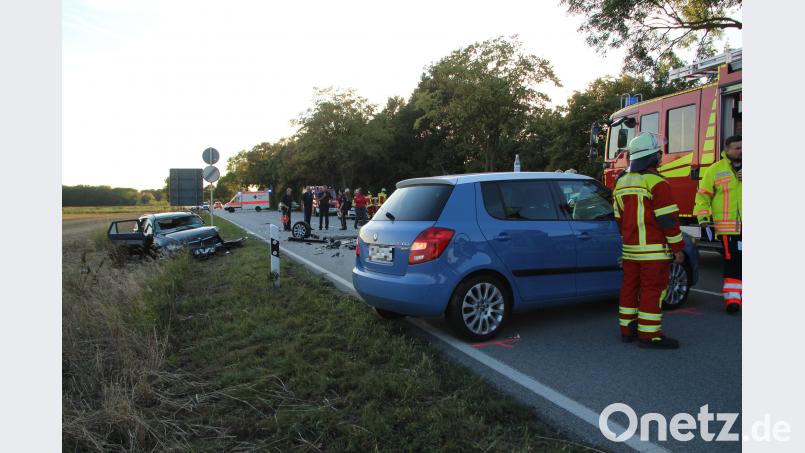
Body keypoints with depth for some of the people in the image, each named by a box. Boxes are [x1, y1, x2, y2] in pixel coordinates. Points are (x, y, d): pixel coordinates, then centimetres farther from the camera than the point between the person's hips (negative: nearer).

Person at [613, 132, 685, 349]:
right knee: (653, 290, -2)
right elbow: (668, 218, -14)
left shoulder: (622, 183, 13)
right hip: (654, 250, -8)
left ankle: (627, 328, 20)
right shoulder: (656, 182, -13)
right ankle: (649, 335, 2)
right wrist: (677, 247, -8)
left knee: (630, 287, 13)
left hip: (630, 249, 8)